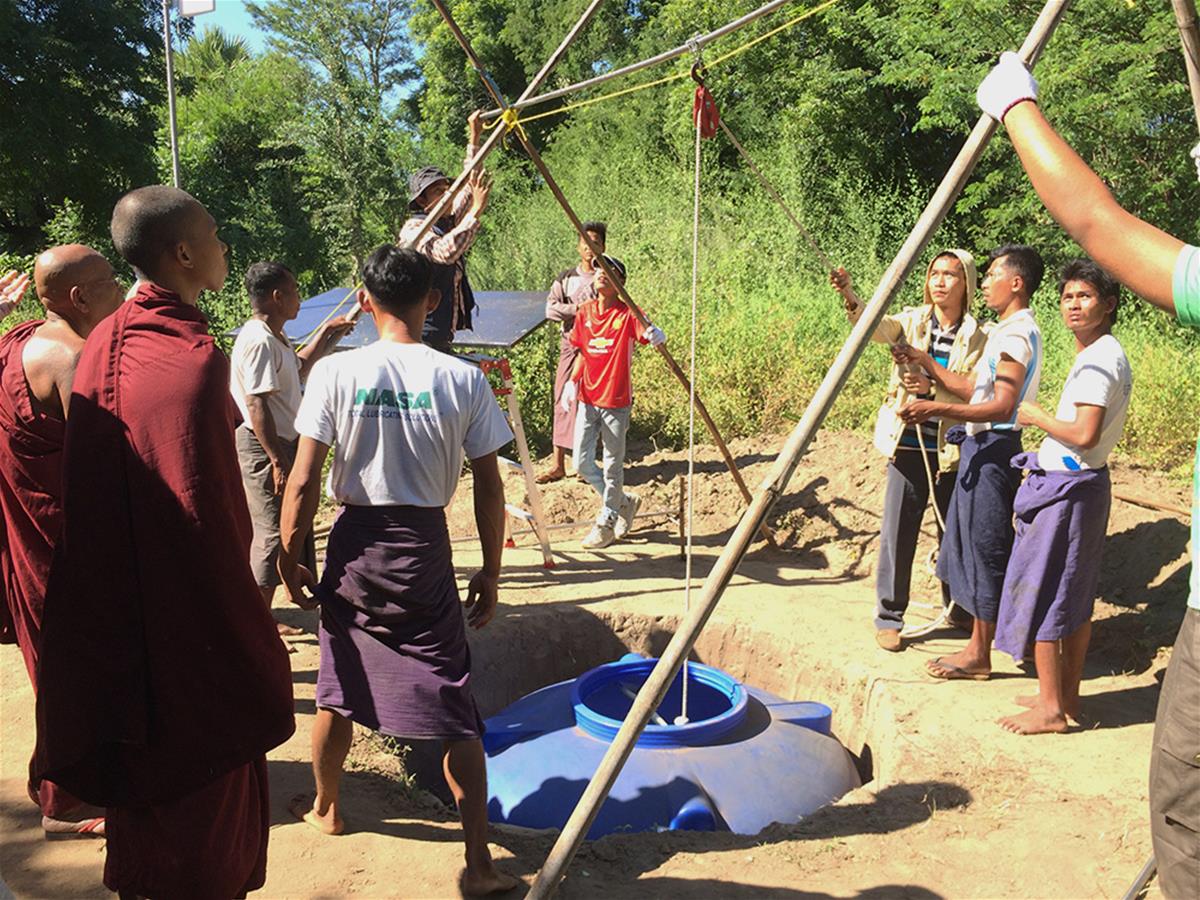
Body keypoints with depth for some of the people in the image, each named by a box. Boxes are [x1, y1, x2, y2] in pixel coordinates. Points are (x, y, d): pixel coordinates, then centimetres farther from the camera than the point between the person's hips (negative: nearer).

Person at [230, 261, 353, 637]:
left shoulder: (272, 338, 13)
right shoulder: (259, 341, -19)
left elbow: (298, 368, 33)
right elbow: (256, 405, -24)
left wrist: (326, 333, 28)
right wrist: (278, 461, -25)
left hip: (280, 443, 11)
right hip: (265, 449, -11)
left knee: (278, 532, 17)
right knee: (272, 534, -4)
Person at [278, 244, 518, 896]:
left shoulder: (335, 373, -8)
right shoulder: (463, 380, -7)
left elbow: (303, 482, -8)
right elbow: (489, 486, -5)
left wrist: (290, 558, 6)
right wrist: (491, 572, 6)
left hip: (355, 545, 1)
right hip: (426, 550, -1)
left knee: (338, 692, 22)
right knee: (454, 710, 6)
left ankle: (326, 808, 44)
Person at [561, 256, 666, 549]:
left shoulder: (627, 314, -10)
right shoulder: (585, 312, 5)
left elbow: (649, 333, -27)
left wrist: (656, 335, -50)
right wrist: (572, 382, 3)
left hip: (616, 402, -5)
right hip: (588, 400, 5)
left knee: (613, 466, 6)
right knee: (582, 463, 5)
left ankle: (606, 522, 23)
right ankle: (624, 502, 28)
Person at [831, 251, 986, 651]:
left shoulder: (977, 337, 0)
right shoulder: (911, 322, 2)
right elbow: (877, 326, -19)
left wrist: (932, 388, -25)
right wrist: (850, 299, -38)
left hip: (952, 451, 0)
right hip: (907, 445, 0)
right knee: (897, 533, 0)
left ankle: (959, 610, 33)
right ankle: (888, 618, 11)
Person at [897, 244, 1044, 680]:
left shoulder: (1017, 334, -16)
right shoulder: (1007, 330, 16)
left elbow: (1002, 406, -25)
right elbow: (971, 387, 18)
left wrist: (936, 409, -33)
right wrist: (925, 363, 13)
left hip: (994, 448, -10)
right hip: (984, 446, 10)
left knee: (984, 546, -3)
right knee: (977, 543, 17)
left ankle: (978, 655, 8)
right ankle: (980, 638, 29)